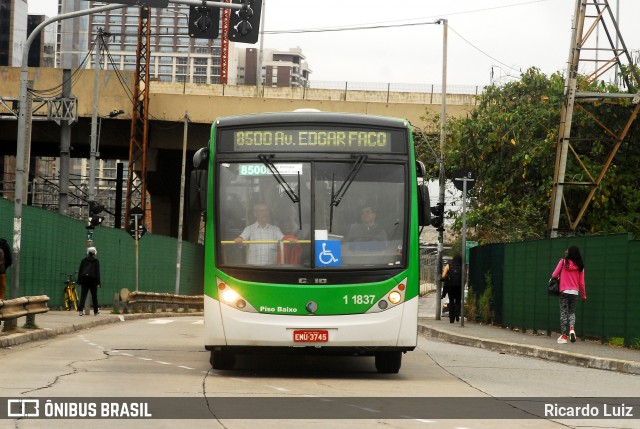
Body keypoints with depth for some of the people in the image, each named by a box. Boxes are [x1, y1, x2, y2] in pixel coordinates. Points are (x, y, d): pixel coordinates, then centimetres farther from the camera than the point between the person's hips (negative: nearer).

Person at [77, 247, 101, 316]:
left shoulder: (84, 260, 8)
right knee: (94, 296, 10)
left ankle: (80, 310, -20)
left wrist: (79, 281, 10)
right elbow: (97, 272, -5)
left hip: (84, 280, 2)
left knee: (83, 295, -2)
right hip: (93, 280, -2)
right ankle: (96, 311, 18)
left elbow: (80, 271, 7)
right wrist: (98, 282, -5)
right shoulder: (96, 261, -1)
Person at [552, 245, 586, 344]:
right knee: (572, 312, 16)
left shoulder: (563, 262, -7)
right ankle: (572, 329, -12)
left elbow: (554, 275, -4)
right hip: (575, 292, 3)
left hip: (564, 291, -3)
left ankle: (563, 336, 4)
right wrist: (584, 295, 15)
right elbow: (581, 282, 5)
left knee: (563, 313, 4)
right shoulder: (580, 266, 2)